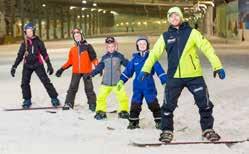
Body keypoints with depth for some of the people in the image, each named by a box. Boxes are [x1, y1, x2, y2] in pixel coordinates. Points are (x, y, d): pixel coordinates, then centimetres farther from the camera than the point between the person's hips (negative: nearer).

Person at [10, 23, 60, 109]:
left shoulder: (38, 42, -1)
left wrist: (49, 65, -3)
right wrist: (14, 67, 8)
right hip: (27, 65, 3)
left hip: (38, 64, -3)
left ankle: (54, 98, -2)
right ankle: (27, 100, 12)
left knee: (46, 81, -8)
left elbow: (45, 54, 1)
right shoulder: (24, 44, 6)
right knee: (24, 83, -2)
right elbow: (20, 56, 12)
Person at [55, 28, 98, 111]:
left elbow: (94, 58, -5)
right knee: (72, 88, 2)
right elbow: (70, 62, 14)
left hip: (86, 71, -3)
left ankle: (92, 104, 9)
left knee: (89, 89, 0)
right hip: (76, 72, 3)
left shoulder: (87, 46, -2)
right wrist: (62, 69, 9)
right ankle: (68, 103, 8)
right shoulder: (73, 49, 9)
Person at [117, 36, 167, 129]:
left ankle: (159, 121, 7)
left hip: (149, 85, -3)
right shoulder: (135, 58, 7)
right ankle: (133, 122, 17)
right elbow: (128, 70, 12)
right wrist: (122, 81, 10)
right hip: (137, 85, 3)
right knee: (135, 104, 4)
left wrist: (165, 81, -12)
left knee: (153, 103, -3)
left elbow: (159, 70, -6)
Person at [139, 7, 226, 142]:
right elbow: (155, 53, 7)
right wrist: (145, 69, -2)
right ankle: (167, 131, 16)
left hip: (194, 76, -1)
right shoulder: (165, 36, 7)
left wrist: (217, 66, -12)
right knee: (168, 105, 0)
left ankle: (208, 130, 20)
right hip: (174, 77, 1)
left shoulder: (192, 33, 0)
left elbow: (207, 48, -5)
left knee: (205, 104, 3)